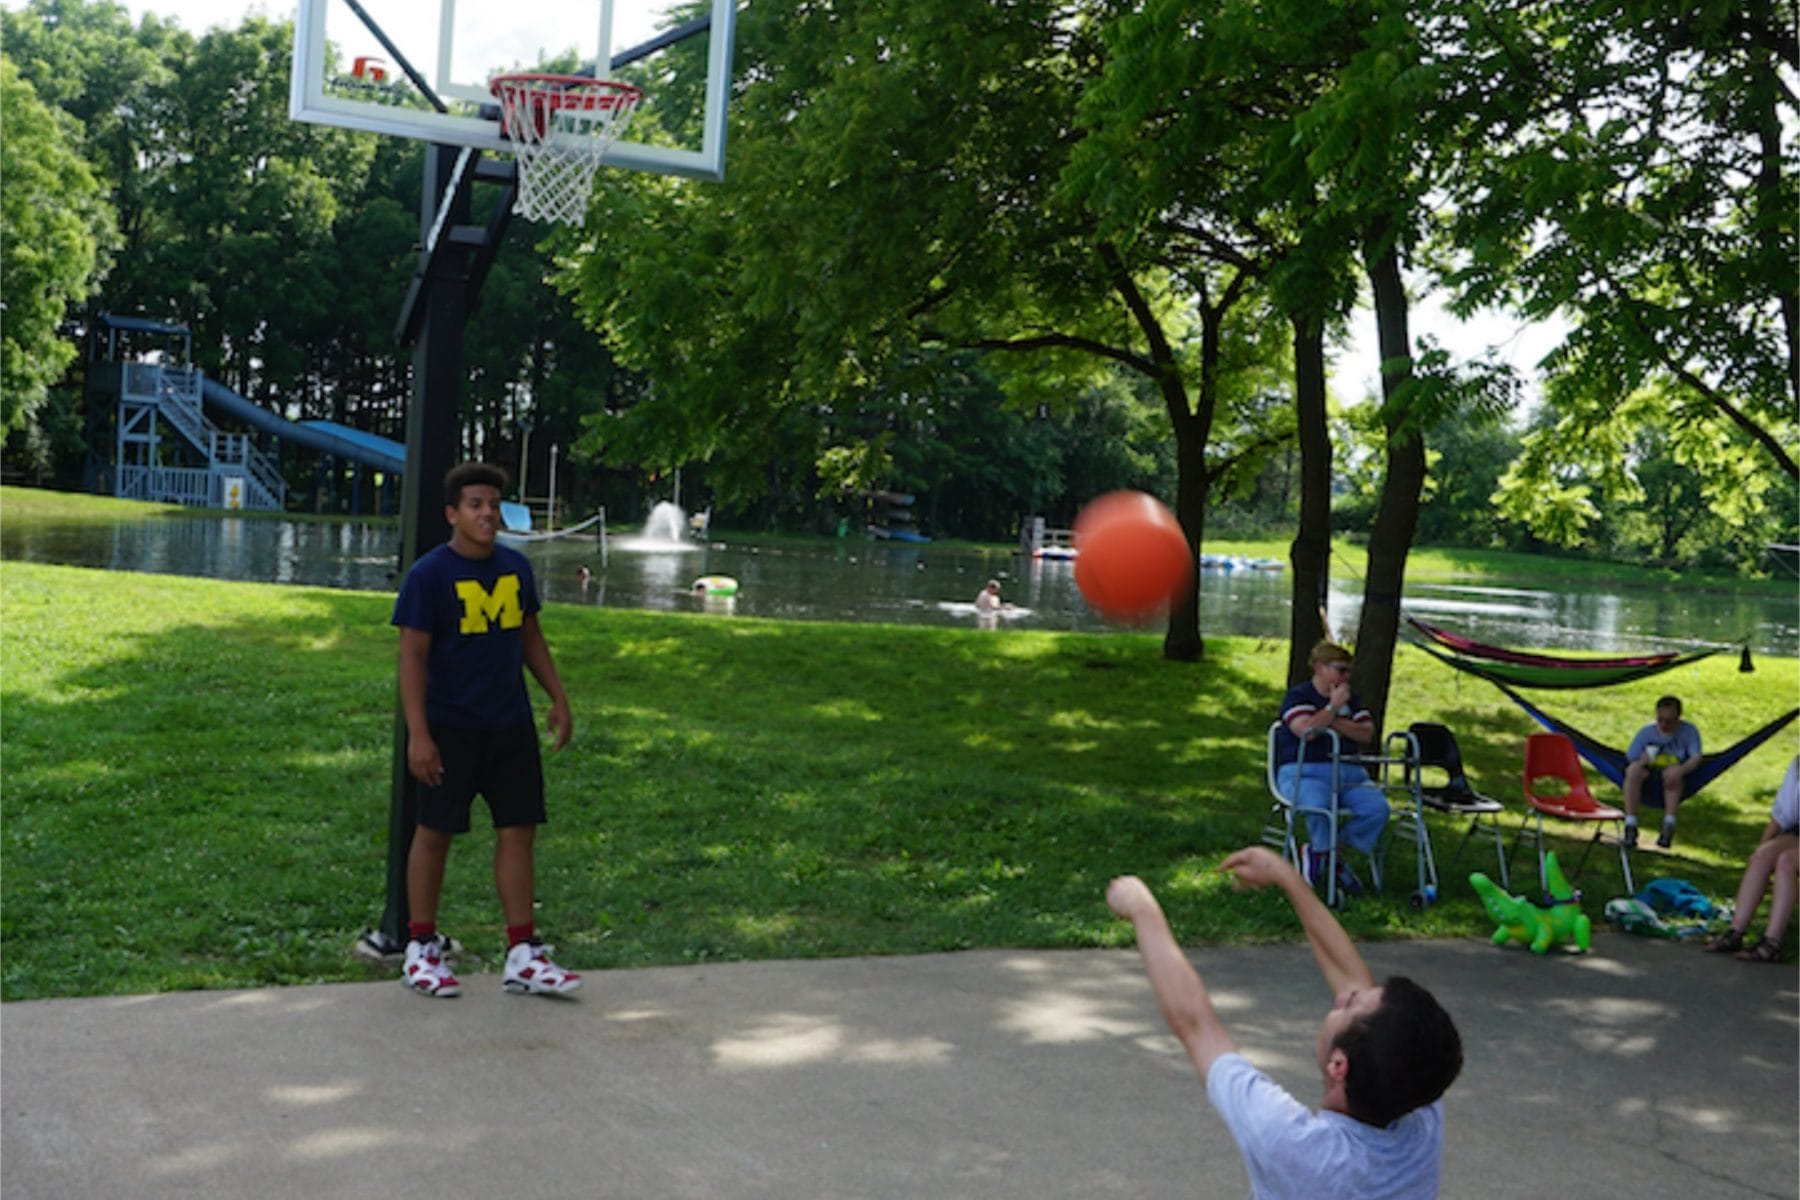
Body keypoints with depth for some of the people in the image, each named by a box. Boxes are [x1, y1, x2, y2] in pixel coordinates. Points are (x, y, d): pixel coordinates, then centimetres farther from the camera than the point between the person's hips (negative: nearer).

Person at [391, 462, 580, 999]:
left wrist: (558, 698, 14)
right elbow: (412, 656, -12)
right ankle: (421, 950, 20)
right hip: (451, 729, -5)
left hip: (511, 726, 5)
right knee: (435, 832, 5)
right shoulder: (429, 574, -11)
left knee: (518, 832, 5)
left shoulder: (515, 567, 7)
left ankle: (523, 955, 12)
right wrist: (418, 734, -17)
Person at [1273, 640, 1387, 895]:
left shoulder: (1350, 699, 20)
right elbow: (1306, 730, -17)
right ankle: (1322, 850, -6)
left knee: (1378, 808, -23)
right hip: (1305, 772, -5)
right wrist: (1333, 706, -8)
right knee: (1319, 805, -39)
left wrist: (1333, 722, -8)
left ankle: (1326, 852, -6)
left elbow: (1367, 733, 4)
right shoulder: (1298, 696, 2)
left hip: (1349, 773, 6)